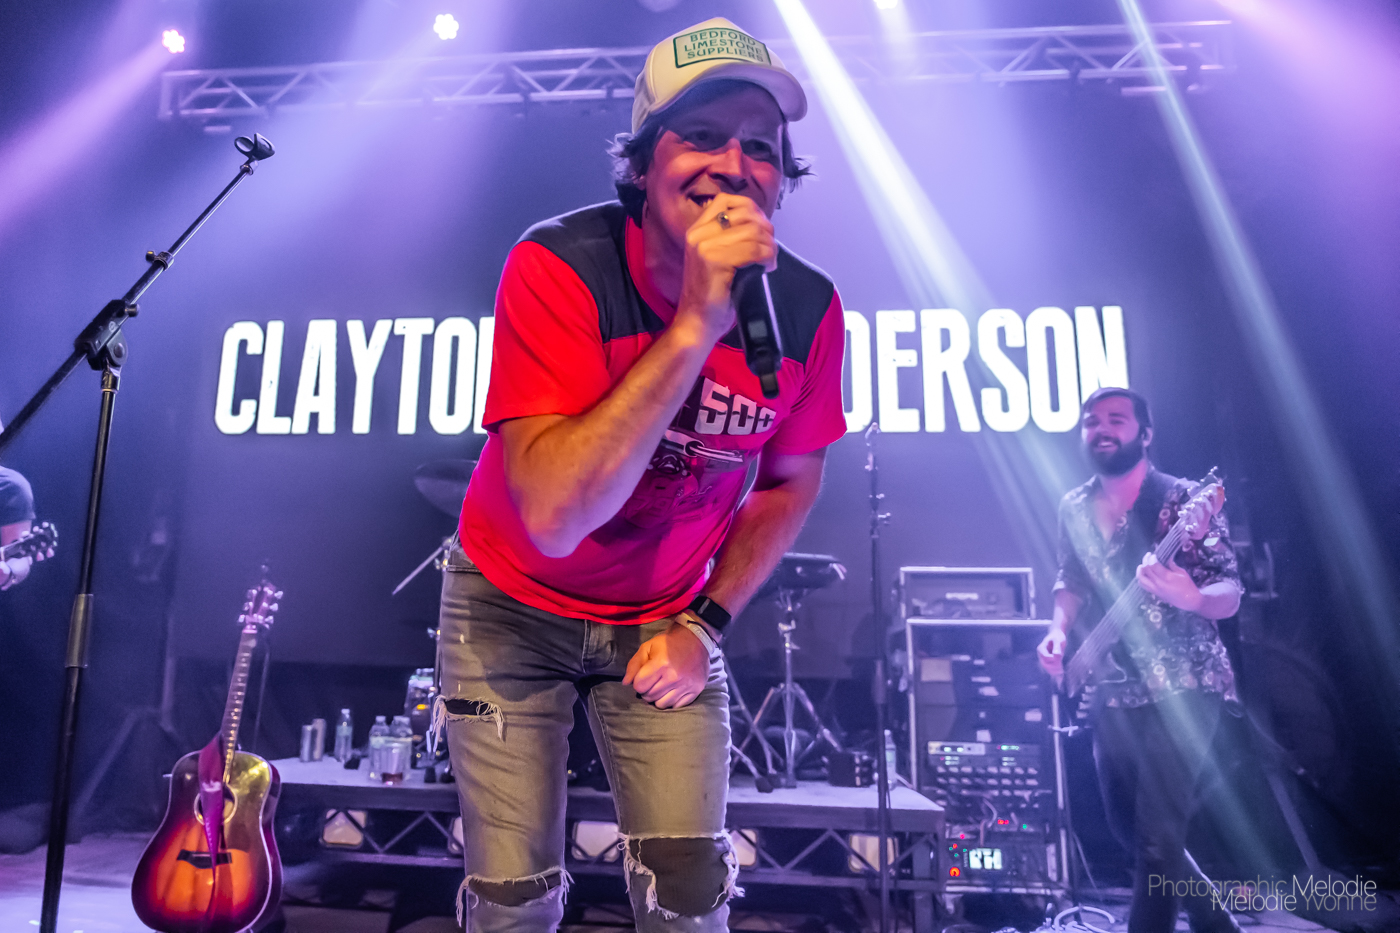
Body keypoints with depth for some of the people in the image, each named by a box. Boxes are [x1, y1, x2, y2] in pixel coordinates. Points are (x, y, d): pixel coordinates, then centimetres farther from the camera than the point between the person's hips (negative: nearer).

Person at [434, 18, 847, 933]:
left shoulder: (810, 307, -14)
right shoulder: (559, 267, -25)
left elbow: (791, 478, 2)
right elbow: (553, 516, -35)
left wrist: (705, 623, -5)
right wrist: (694, 326, -40)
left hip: (665, 619, 3)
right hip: (515, 607, -2)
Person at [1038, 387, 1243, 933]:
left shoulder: (1183, 500, -10)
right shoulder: (1074, 509, 6)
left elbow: (1228, 598, -12)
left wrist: (1191, 597, -34)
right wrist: (1059, 631, -3)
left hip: (1182, 687, -6)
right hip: (1112, 694, 6)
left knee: (1156, 833, -13)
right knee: (1127, 829, 16)